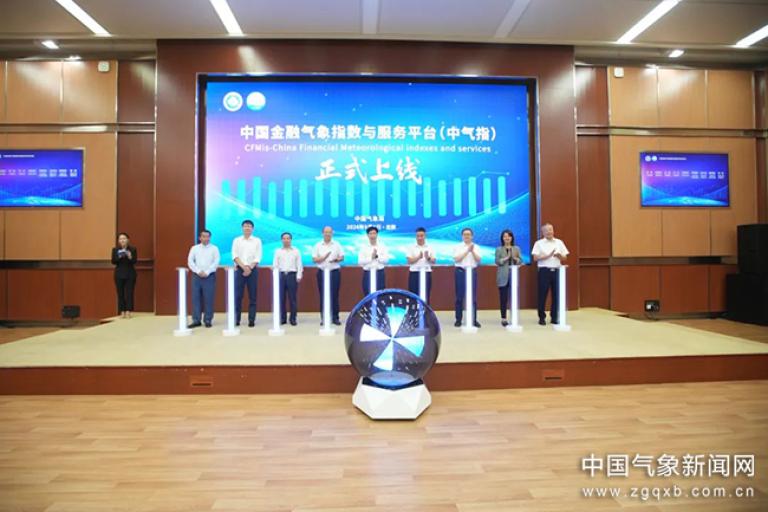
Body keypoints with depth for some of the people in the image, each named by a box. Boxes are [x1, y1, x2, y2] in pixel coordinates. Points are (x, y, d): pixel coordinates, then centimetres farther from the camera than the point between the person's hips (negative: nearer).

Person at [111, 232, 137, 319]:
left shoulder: (133, 249, -1)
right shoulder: (115, 249, 3)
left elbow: (134, 261, -6)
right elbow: (113, 261, -3)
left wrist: (130, 257, -25)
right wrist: (119, 257, -21)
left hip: (130, 274, -1)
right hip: (119, 274, 1)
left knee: (129, 293, -2)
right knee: (120, 293, 3)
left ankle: (128, 312, 0)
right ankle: (122, 312, 8)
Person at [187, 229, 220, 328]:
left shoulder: (214, 248, 5)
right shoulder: (194, 248, 10)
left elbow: (216, 262, -5)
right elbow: (190, 262, 3)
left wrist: (207, 272, -12)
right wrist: (198, 271, -9)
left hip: (210, 276, -2)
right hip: (196, 276, 2)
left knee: (208, 299, -1)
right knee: (196, 298, 2)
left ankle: (208, 320, 6)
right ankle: (196, 320, 8)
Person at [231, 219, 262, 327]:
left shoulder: (257, 240, 7)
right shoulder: (236, 240, 9)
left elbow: (258, 257, 0)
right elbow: (235, 255, -1)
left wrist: (250, 268, -12)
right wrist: (244, 267, -14)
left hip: (253, 269, -1)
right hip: (240, 269, 1)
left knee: (252, 296, 0)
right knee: (238, 295, 0)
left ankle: (251, 320, 3)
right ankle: (236, 319, 7)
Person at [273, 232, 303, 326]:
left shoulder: (296, 251, 7)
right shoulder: (278, 251, 10)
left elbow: (299, 265, 5)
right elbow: (275, 264, 9)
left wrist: (299, 276, -4)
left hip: (292, 275, -1)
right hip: (281, 275, 1)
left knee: (292, 298, 0)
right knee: (281, 297, 1)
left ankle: (293, 318, 6)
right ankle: (282, 318, 10)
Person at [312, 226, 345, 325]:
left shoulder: (337, 244, 7)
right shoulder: (318, 245, 6)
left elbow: (342, 257, 7)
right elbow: (314, 259, 2)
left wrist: (336, 259, -15)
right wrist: (324, 257, -14)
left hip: (335, 272, 0)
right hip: (322, 272, 0)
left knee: (334, 295, -1)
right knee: (323, 295, 2)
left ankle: (335, 317, 6)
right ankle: (323, 318, 9)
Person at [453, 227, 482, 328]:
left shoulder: (476, 247, 9)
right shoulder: (458, 247, 3)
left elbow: (478, 260, 0)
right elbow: (456, 259, -10)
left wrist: (472, 251, -13)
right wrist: (467, 251, -12)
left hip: (472, 272, 2)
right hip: (461, 272, -2)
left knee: (473, 297, 1)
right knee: (459, 296, 0)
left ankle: (473, 319, 9)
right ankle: (458, 319, 7)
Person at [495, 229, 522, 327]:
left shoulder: (516, 248, 10)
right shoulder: (499, 249, 4)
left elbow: (520, 261, 6)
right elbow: (497, 261, -6)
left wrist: (515, 258, -13)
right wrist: (506, 258, -16)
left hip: (514, 276, 2)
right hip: (503, 277, -2)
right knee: (503, 298, -1)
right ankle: (503, 318, 7)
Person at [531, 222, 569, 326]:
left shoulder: (559, 242, 12)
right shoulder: (539, 243, 2)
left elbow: (565, 258, 11)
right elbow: (535, 258, -6)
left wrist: (559, 256, -10)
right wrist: (548, 255, -14)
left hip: (557, 270, 3)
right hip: (544, 271, -3)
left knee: (556, 295, 4)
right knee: (542, 295, -1)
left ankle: (554, 317, 14)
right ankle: (542, 317, 7)